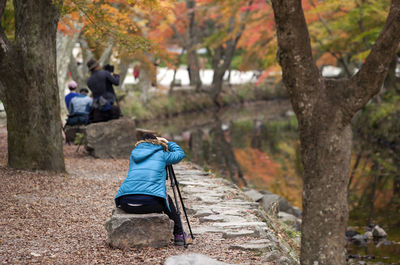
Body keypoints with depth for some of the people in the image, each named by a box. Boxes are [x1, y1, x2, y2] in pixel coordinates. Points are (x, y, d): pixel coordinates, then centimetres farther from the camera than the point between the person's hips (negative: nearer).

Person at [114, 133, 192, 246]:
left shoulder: (133, 154, 23)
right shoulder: (161, 154, 13)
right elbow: (180, 153, 27)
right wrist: (168, 143, 42)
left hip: (126, 203, 4)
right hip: (149, 203, -4)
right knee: (167, 200, 29)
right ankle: (179, 235, 30)